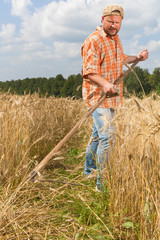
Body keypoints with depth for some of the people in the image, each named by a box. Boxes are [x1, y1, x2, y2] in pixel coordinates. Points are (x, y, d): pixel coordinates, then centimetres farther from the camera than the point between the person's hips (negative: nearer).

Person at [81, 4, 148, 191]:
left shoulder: (115, 38, 13)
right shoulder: (93, 41, -16)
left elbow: (121, 59, 28)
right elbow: (89, 72, -22)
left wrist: (137, 58, 11)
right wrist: (105, 84, -38)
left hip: (112, 96, 9)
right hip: (97, 95, -9)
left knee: (98, 133, 20)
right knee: (107, 136, -16)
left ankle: (89, 168, 38)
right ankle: (102, 182, -6)